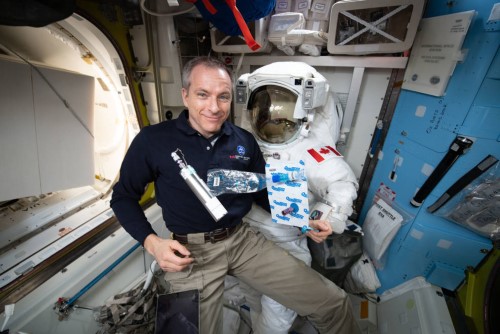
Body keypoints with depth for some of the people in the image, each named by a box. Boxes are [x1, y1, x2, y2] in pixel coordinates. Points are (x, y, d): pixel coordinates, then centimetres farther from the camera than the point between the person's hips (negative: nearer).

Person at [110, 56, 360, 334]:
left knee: (333, 304, 3)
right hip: (191, 250, -1)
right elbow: (123, 197, 4)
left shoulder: (245, 141, 1)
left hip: (243, 239, 3)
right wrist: (152, 242, -12)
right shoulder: (152, 141, -8)